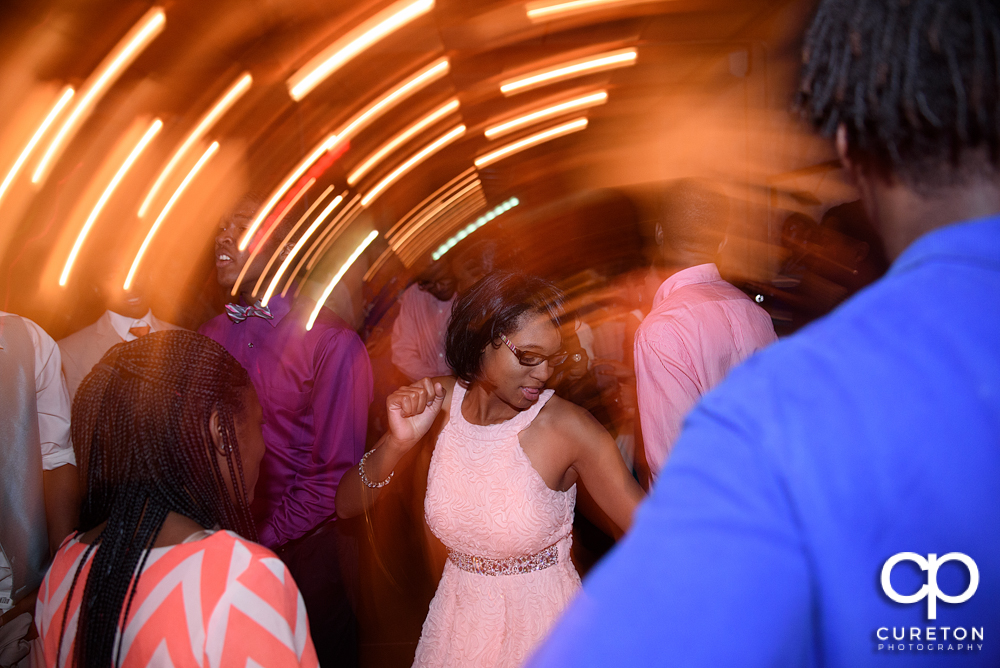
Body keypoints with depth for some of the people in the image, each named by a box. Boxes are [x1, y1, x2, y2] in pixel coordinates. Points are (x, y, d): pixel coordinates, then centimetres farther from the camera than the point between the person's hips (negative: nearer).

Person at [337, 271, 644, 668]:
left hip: (542, 623, -3)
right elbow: (347, 506, -10)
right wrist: (397, 442, -26)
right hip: (457, 618, 3)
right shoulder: (437, 403, -11)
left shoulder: (566, 427, -22)